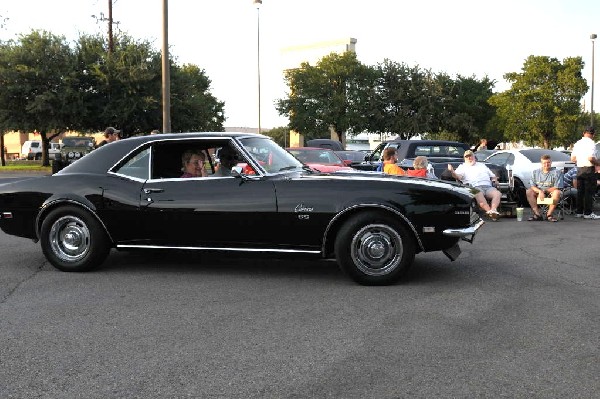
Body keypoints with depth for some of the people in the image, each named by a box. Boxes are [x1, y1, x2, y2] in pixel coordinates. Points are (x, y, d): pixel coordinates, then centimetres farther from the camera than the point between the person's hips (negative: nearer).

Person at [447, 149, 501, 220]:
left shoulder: (482, 165, 34)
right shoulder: (462, 167, 22)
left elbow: (492, 175, 34)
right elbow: (458, 176, 2)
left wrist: (495, 180, 10)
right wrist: (452, 171, -20)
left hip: (488, 187, 4)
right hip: (476, 188, -4)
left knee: (497, 193, -29)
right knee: (479, 195, -39)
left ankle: (493, 210, -49)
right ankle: (489, 211, -53)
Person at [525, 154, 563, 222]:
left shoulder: (556, 173, -1)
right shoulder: (535, 172, 8)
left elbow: (556, 187, -8)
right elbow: (532, 186, -1)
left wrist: (544, 191, -15)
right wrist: (540, 191, -21)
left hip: (550, 192, -2)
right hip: (538, 192, 2)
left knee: (557, 192, -35)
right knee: (528, 192, -26)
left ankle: (549, 214, -26)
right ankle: (537, 214, -24)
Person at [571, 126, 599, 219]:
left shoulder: (577, 143, 11)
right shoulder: (591, 143, -12)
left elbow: (573, 158, 13)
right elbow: (591, 158, -22)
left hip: (579, 169, 7)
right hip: (589, 169, -7)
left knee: (580, 191, 11)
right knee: (589, 192, -3)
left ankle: (579, 212, 14)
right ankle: (588, 213, -2)